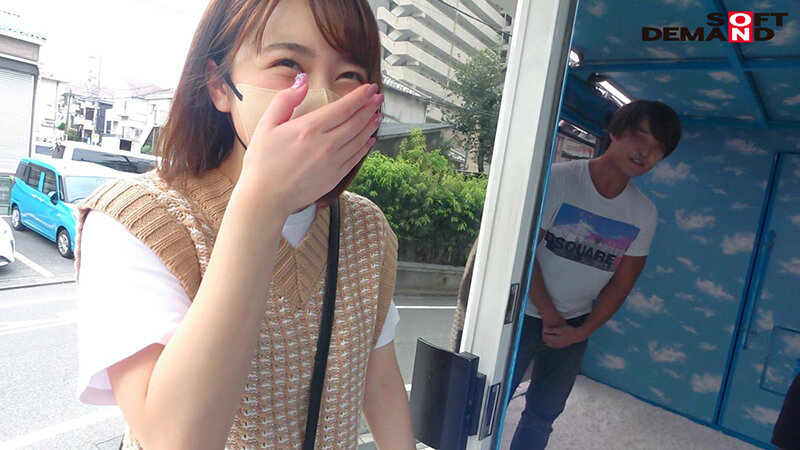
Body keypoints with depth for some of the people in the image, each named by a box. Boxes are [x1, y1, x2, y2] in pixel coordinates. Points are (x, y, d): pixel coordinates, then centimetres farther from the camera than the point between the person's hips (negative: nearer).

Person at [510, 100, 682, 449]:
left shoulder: (644, 213, -1)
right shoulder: (557, 179, -13)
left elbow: (622, 282, 4)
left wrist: (581, 332, -4)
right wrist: (550, 316, -13)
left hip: (575, 326, 4)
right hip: (525, 313, -3)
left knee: (543, 413, 15)